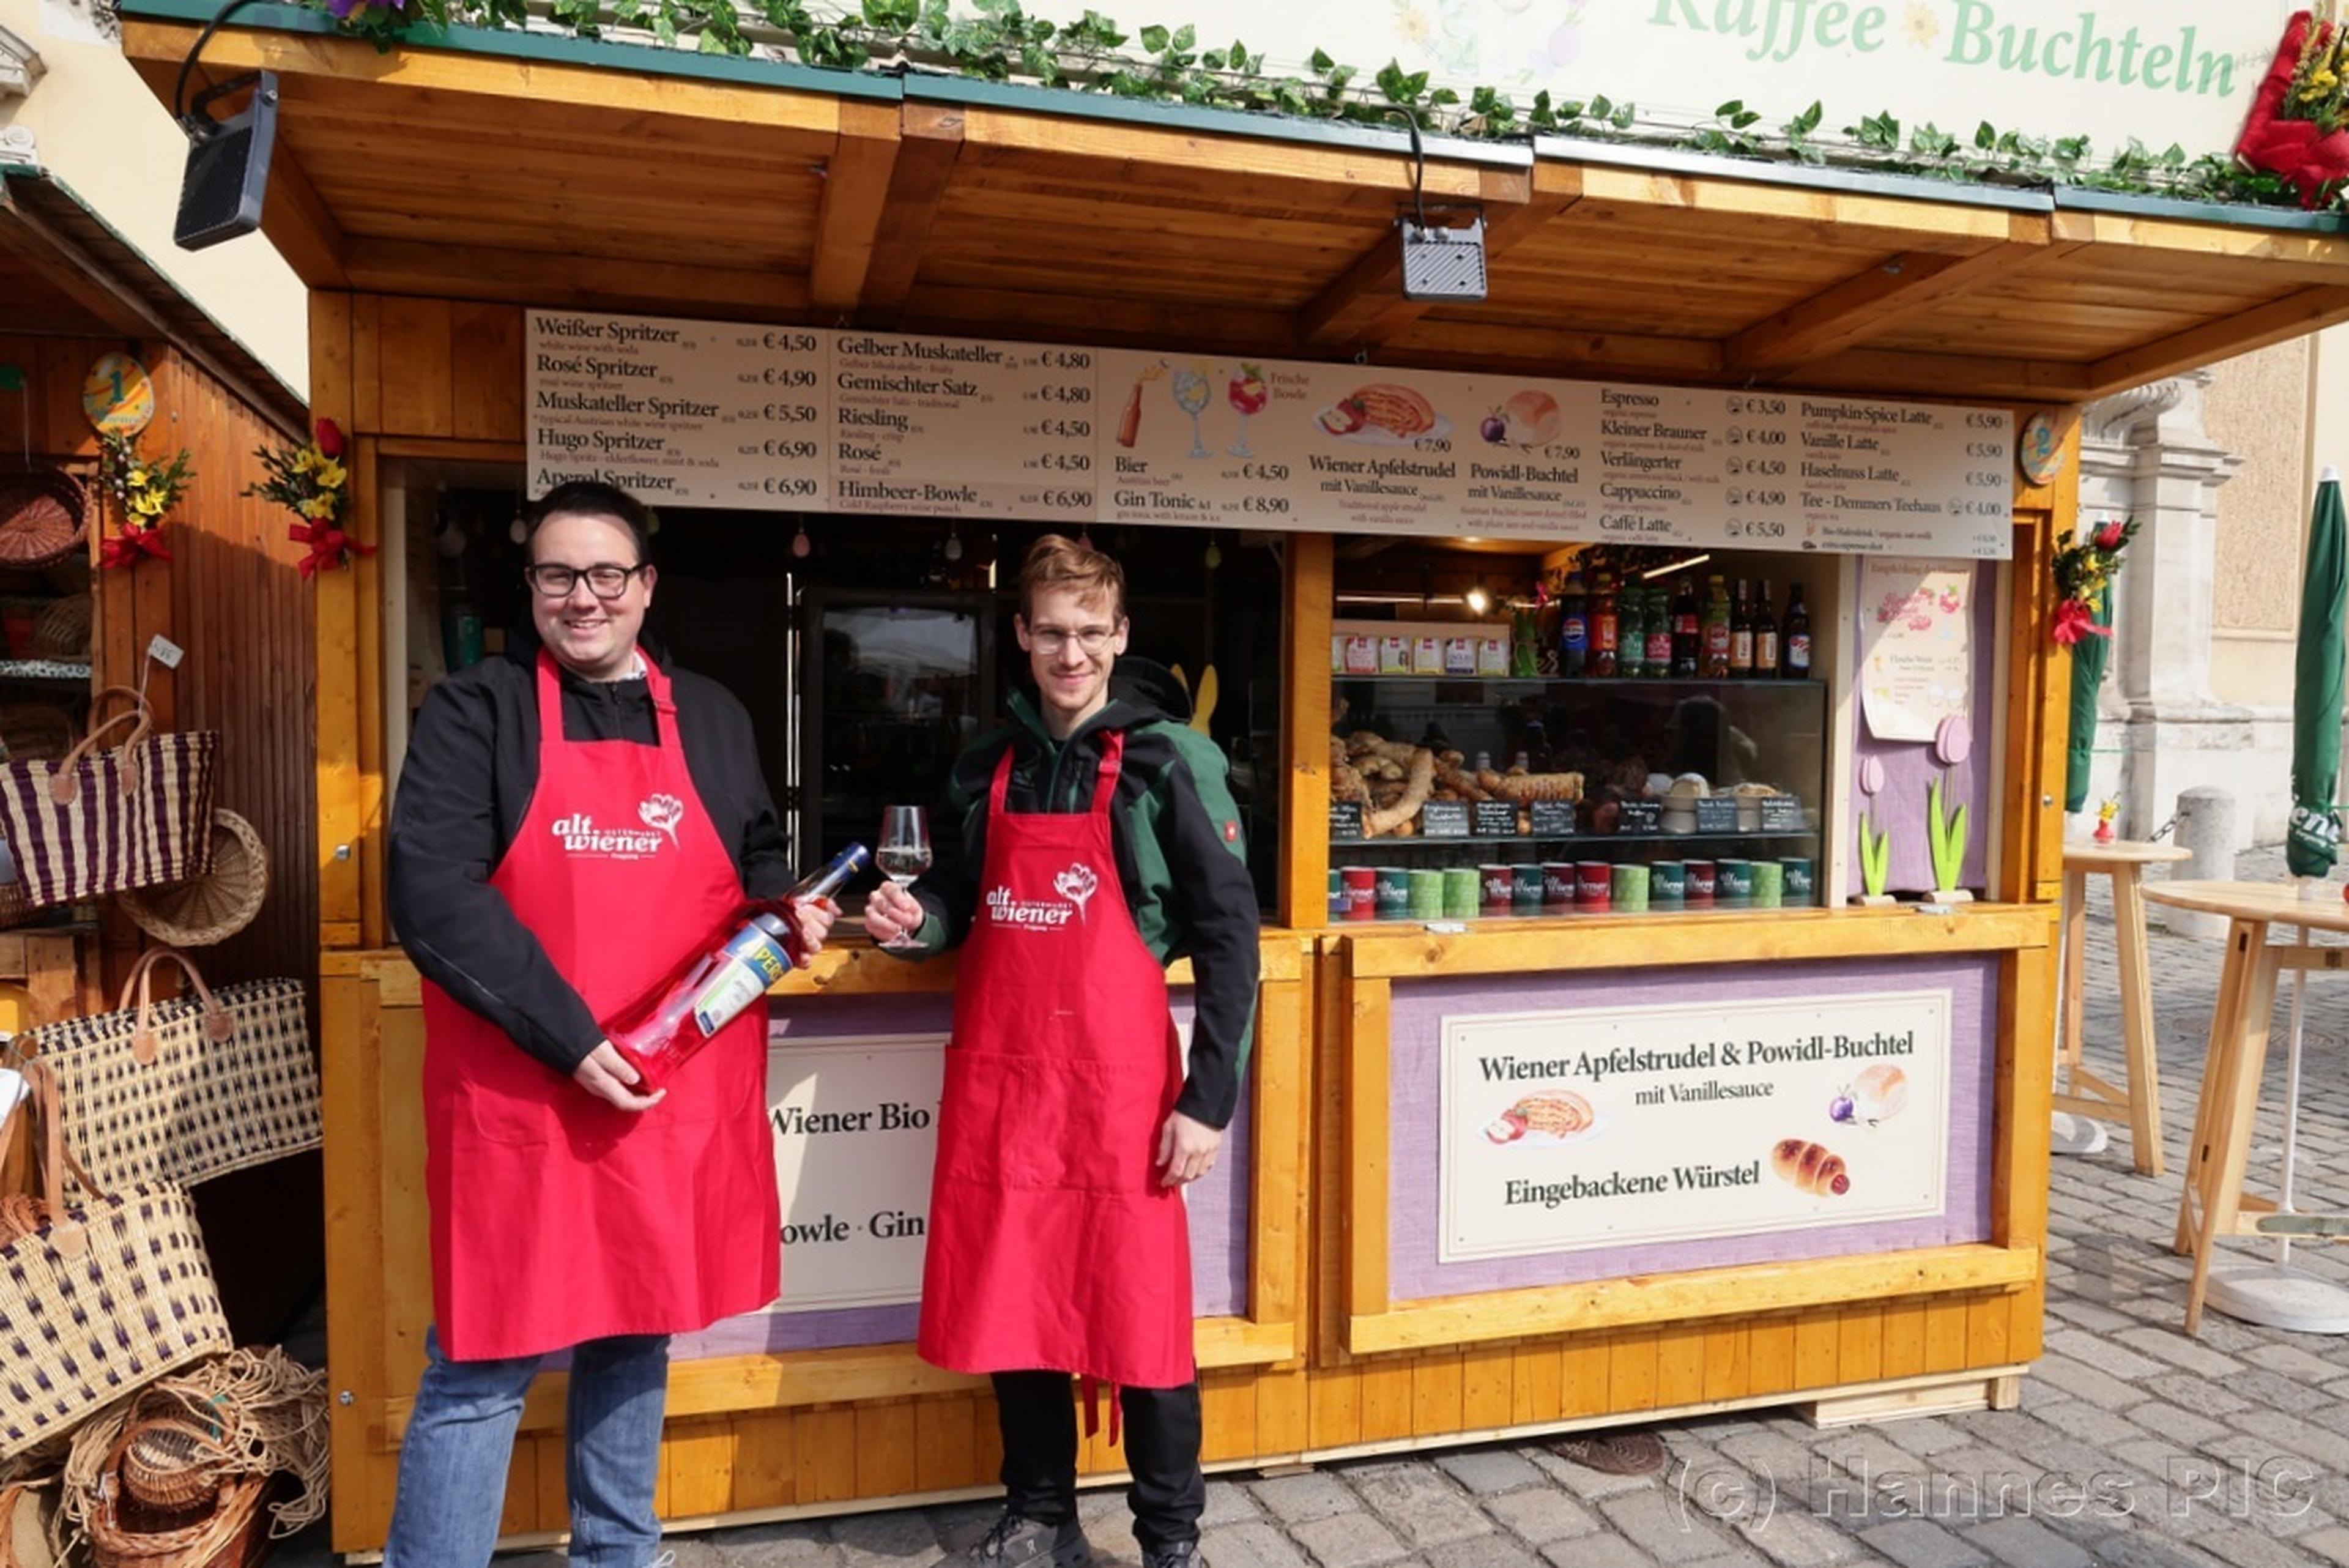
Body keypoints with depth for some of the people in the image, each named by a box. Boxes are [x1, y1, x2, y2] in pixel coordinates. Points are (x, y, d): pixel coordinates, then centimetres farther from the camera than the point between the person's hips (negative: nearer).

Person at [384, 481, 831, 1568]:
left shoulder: (713, 719, 10)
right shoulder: (474, 711, -3)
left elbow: (758, 861, 23)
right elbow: (432, 895, -14)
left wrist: (787, 914, 0)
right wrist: (570, 1038, -20)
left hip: (680, 1098, 4)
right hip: (522, 1098, -4)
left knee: (636, 1338, 17)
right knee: (483, 1363, 2)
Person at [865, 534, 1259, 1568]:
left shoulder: (1168, 762, -5)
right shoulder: (986, 768, 10)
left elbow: (1229, 934, -7)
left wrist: (1209, 1096, -11)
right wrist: (917, 919, -2)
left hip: (1116, 1076, -5)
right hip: (997, 1071, 5)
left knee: (1140, 1314, 3)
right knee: (1009, 1304, 13)